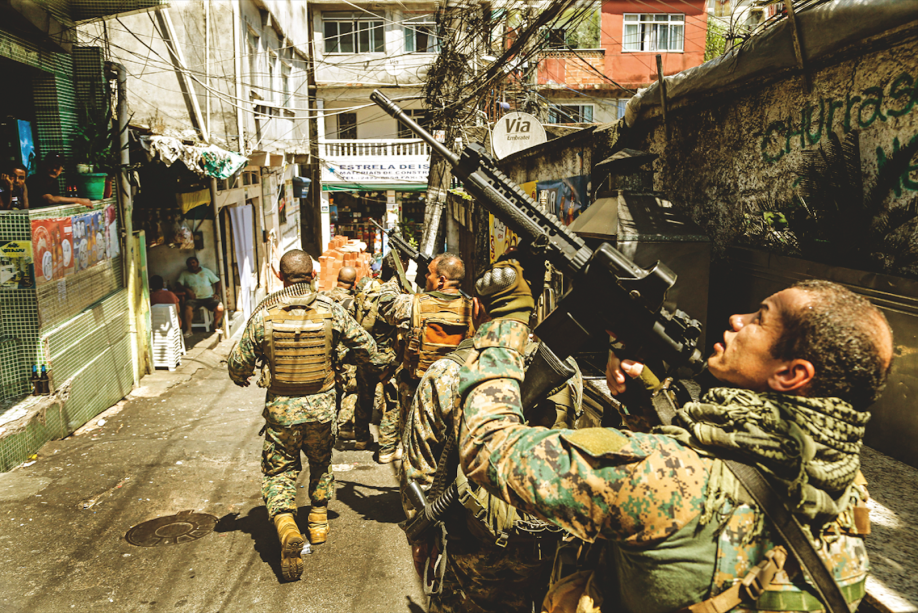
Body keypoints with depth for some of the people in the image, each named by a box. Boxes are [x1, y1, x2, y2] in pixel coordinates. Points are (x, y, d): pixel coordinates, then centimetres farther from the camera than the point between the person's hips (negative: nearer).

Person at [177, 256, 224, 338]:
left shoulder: (206, 271, 19)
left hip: (208, 297, 1)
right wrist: (187, 290, -16)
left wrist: (217, 293, 3)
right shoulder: (184, 274, 16)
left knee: (220, 308, -24)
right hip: (194, 298, -1)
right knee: (187, 307, -35)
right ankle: (188, 330, -25)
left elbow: (217, 281, 18)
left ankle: (216, 325, 4)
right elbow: (179, 283, 2)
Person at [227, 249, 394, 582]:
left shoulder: (265, 315, -10)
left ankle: (286, 525, -12)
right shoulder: (330, 311, -9)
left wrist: (240, 377, 23)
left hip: (281, 408, -1)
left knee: (279, 470, 11)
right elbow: (364, 344, 4)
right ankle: (319, 522, 37)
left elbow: (239, 362, -1)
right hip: (321, 406, 2)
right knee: (321, 462, 25)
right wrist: (375, 362, 27)